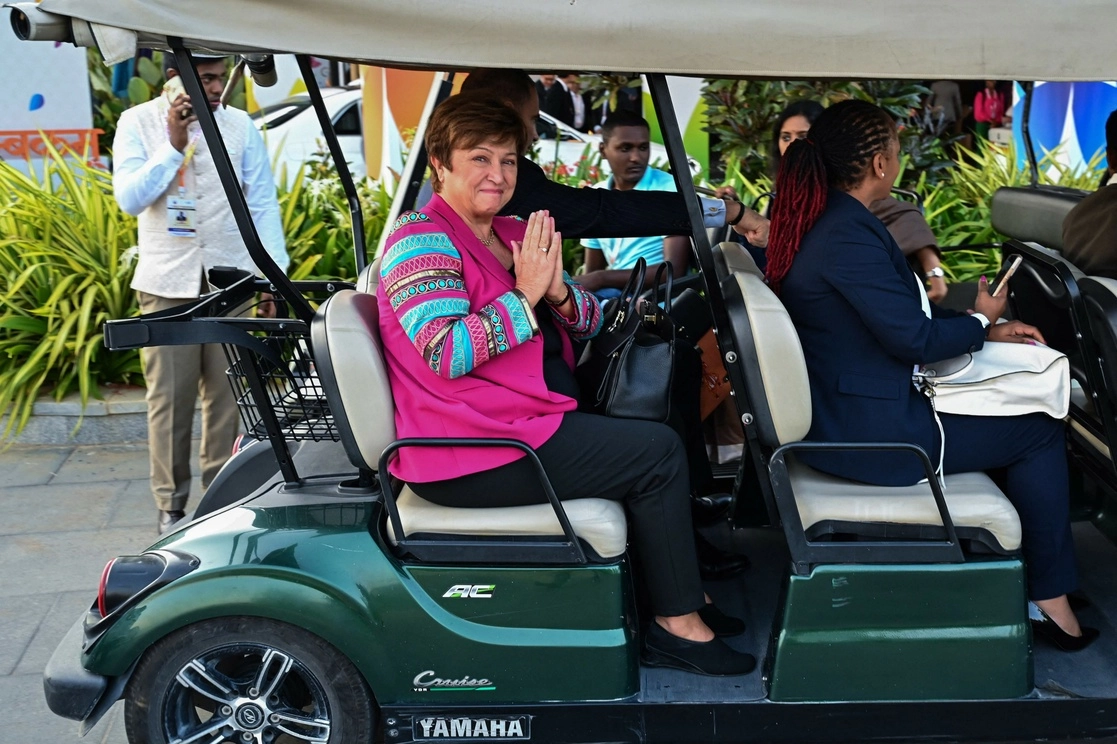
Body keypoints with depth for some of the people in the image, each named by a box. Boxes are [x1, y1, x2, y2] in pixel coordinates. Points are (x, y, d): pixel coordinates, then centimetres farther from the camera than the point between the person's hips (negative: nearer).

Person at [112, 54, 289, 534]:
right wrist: (173, 145, -14)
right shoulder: (138, 124, 4)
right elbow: (130, 198, -6)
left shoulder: (240, 126, 6)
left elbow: (262, 204, 6)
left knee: (227, 394, 2)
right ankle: (171, 504, 11)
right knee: (169, 399, 1)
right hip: (166, 283, -1)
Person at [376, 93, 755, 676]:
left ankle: (679, 591, 18)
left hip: (528, 417, 10)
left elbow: (589, 322, 12)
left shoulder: (512, 234, 15)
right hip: (466, 458, -10)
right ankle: (677, 623, -1)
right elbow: (445, 353, -25)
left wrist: (558, 292, -10)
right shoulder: (421, 241, -12)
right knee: (657, 452, -11)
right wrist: (525, 294, -20)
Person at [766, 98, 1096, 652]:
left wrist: (987, 330, 11)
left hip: (838, 412, 10)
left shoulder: (819, 218, 7)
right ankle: (1049, 600, 14)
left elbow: (899, 310, 15)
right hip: (870, 432, -10)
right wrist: (981, 321, -1)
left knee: (1015, 409, 21)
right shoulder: (850, 232, -24)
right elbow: (914, 338, -21)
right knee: (1041, 433, 3)